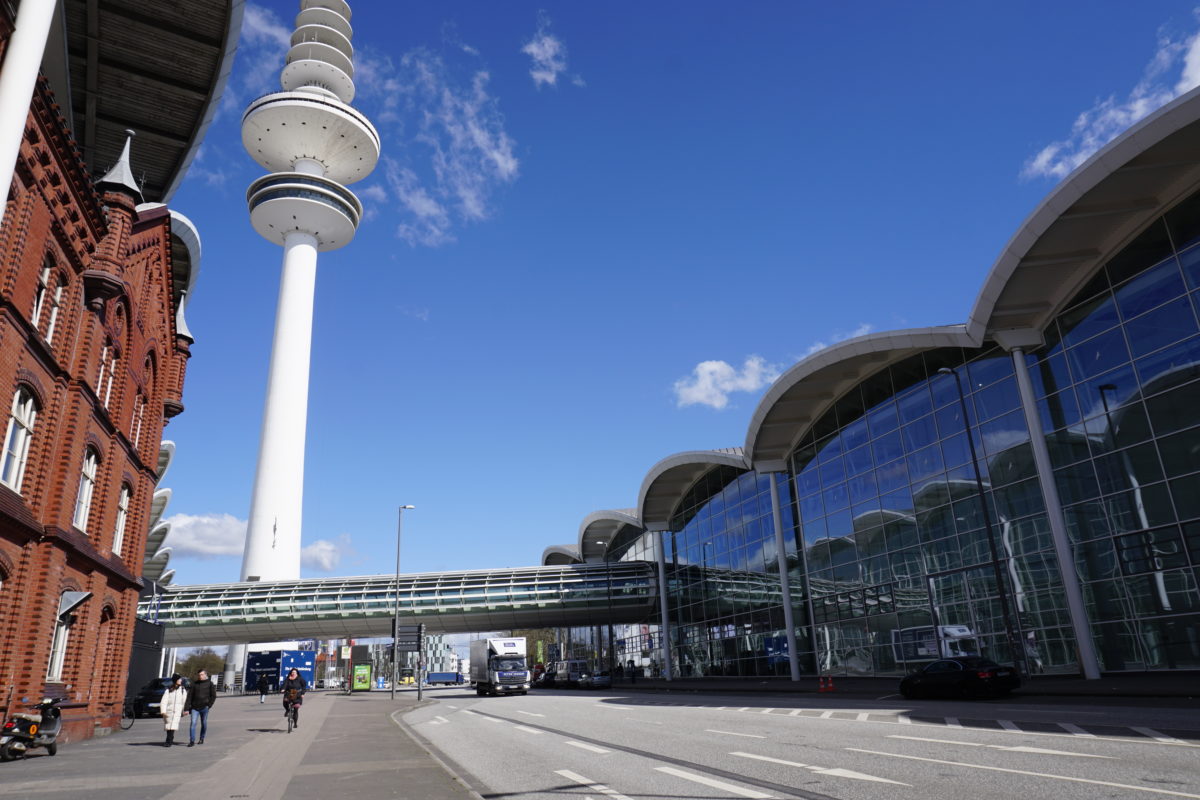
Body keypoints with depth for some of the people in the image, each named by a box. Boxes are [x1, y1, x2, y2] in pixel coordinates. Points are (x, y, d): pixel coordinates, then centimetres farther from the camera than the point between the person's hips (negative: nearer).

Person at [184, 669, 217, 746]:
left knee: (204, 724, 8)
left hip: (204, 708, -1)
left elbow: (213, 696, 3)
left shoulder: (210, 684, 4)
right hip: (195, 708, 1)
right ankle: (192, 741, -11)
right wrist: (186, 709, -3)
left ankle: (202, 739, 24)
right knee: (193, 723, -12)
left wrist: (209, 705, -7)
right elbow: (189, 697, 4)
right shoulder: (194, 684, 8)